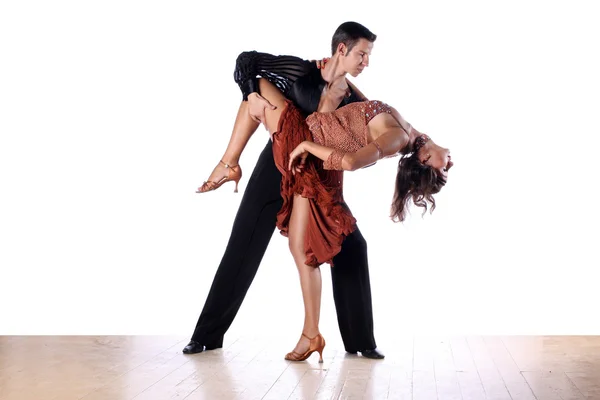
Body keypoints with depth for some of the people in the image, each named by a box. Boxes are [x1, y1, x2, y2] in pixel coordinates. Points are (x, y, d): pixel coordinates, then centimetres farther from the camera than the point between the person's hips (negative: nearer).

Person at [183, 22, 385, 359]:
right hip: (276, 172, -3)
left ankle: (360, 340, 6)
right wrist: (253, 97, -20)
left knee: (352, 247, -6)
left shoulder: (353, 99, -2)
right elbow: (246, 61, -6)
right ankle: (208, 334, 13)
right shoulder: (300, 72, -13)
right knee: (243, 251, -1)